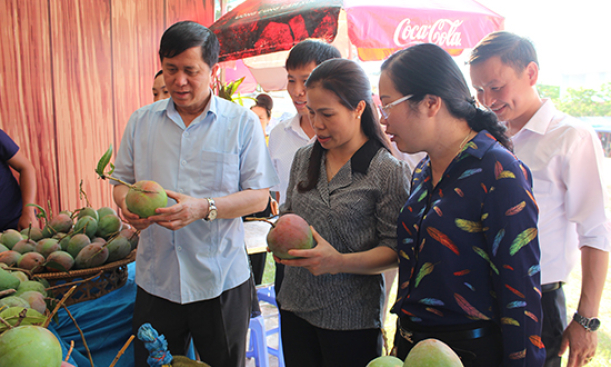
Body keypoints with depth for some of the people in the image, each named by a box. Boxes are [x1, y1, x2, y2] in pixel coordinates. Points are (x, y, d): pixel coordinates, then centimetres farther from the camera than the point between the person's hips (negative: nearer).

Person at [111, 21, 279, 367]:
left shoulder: (243, 122, -4)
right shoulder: (141, 121, 7)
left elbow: (259, 196, -7)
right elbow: (123, 181, 13)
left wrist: (204, 207, -22)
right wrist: (127, 204, -11)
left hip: (221, 282, -2)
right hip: (155, 278, 3)